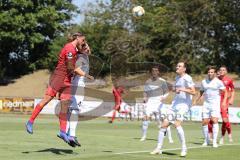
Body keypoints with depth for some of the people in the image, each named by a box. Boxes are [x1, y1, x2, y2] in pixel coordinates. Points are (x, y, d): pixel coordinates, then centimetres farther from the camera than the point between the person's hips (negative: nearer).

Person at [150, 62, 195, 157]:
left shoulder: (187, 78, -11)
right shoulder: (177, 78, 15)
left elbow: (193, 92, -20)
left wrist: (182, 89, -27)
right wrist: (174, 89, 14)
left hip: (184, 105, -8)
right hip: (174, 104, 8)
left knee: (177, 124, -27)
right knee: (164, 125, 3)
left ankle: (184, 149, -16)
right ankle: (158, 148, 14)